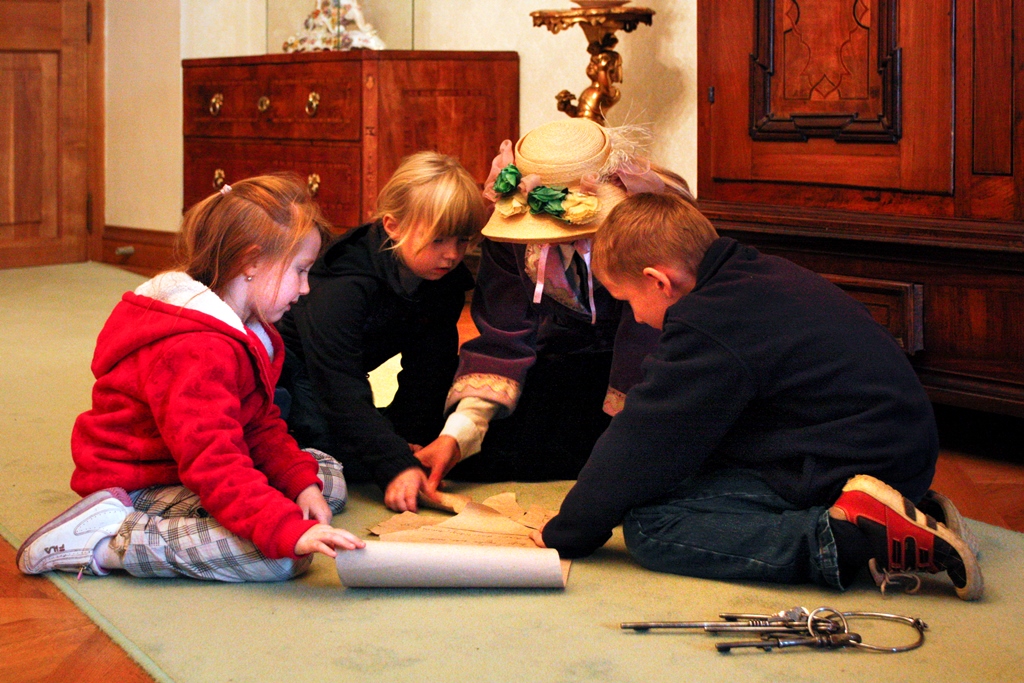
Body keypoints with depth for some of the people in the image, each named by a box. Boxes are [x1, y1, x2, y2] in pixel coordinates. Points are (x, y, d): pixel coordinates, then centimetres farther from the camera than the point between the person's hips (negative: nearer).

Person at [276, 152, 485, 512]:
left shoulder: (447, 282, -13)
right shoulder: (342, 288, -35)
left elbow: (428, 369, -5)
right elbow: (342, 391, -40)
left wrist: (411, 438, -15)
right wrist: (396, 466, -46)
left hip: (348, 369, 8)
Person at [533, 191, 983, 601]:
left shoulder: (708, 331, -17)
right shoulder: (758, 275, 13)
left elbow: (638, 446, -10)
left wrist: (564, 535, 4)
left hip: (840, 472, -10)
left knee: (648, 525, -15)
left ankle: (847, 540, -21)